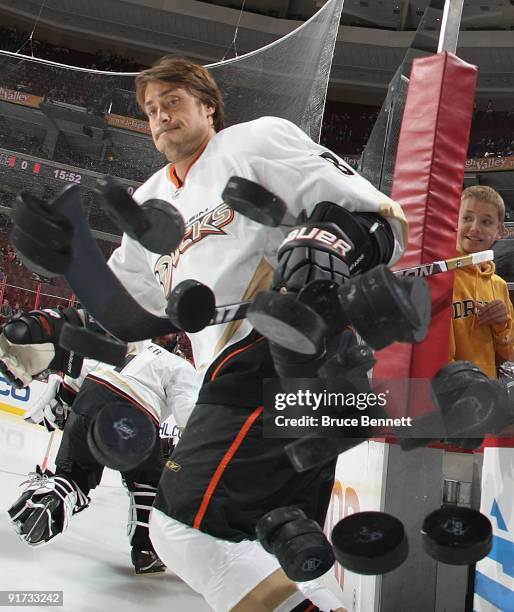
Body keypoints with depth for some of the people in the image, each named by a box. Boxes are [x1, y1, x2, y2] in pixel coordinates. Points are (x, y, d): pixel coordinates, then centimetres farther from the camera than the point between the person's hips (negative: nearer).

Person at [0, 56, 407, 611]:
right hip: (235, 373, 9)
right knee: (277, 555, 9)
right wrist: (45, 341, 17)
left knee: (187, 523, -17)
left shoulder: (257, 139, 6)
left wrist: (335, 238, -25)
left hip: (297, 351, -8)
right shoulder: (150, 203, 28)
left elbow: (376, 212, -4)